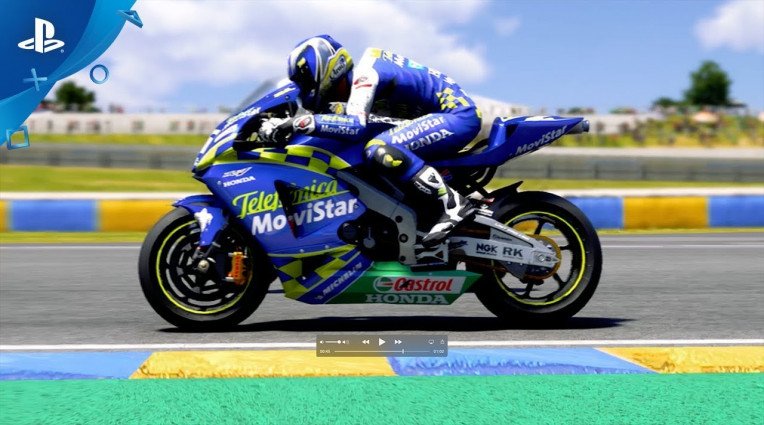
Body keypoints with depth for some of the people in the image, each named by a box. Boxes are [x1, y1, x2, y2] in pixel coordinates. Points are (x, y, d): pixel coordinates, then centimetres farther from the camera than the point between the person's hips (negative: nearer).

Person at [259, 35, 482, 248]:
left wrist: (297, 122, -37)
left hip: (459, 115, -11)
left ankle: (452, 203, -24)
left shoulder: (365, 72, -17)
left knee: (379, 151, -29)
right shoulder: (354, 82, 12)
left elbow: (355, 126, -33)